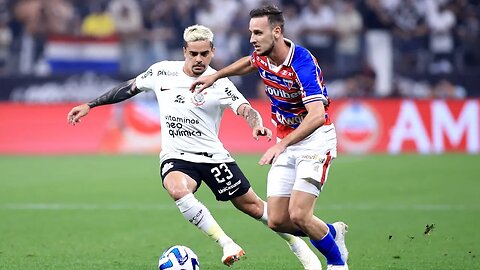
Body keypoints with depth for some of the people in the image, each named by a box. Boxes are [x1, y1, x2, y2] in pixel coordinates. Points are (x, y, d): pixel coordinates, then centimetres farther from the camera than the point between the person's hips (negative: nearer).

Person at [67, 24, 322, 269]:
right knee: (177, 189, -34)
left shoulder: (218, 83, -11)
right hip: (176, 157, 1)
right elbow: (130, 87, 14)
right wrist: (89, 105, 13)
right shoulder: (162, 71, -1)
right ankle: (227, 244, -27)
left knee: (251, 204, 3)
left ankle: (299, 245, 27)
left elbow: (245, 109, -24)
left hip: (213, 155, -1)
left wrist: (257, 126, -48)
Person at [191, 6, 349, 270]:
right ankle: (332, 232, 27)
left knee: (298, 216, -20)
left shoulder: (302, 63, -26)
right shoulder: (262, 56, -1)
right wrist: (214, 76, 23)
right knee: (277, 221, -1)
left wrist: (282, 144, -45)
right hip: (286, 141, 7)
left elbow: (316, 115, -36)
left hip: (315, 139, -7)